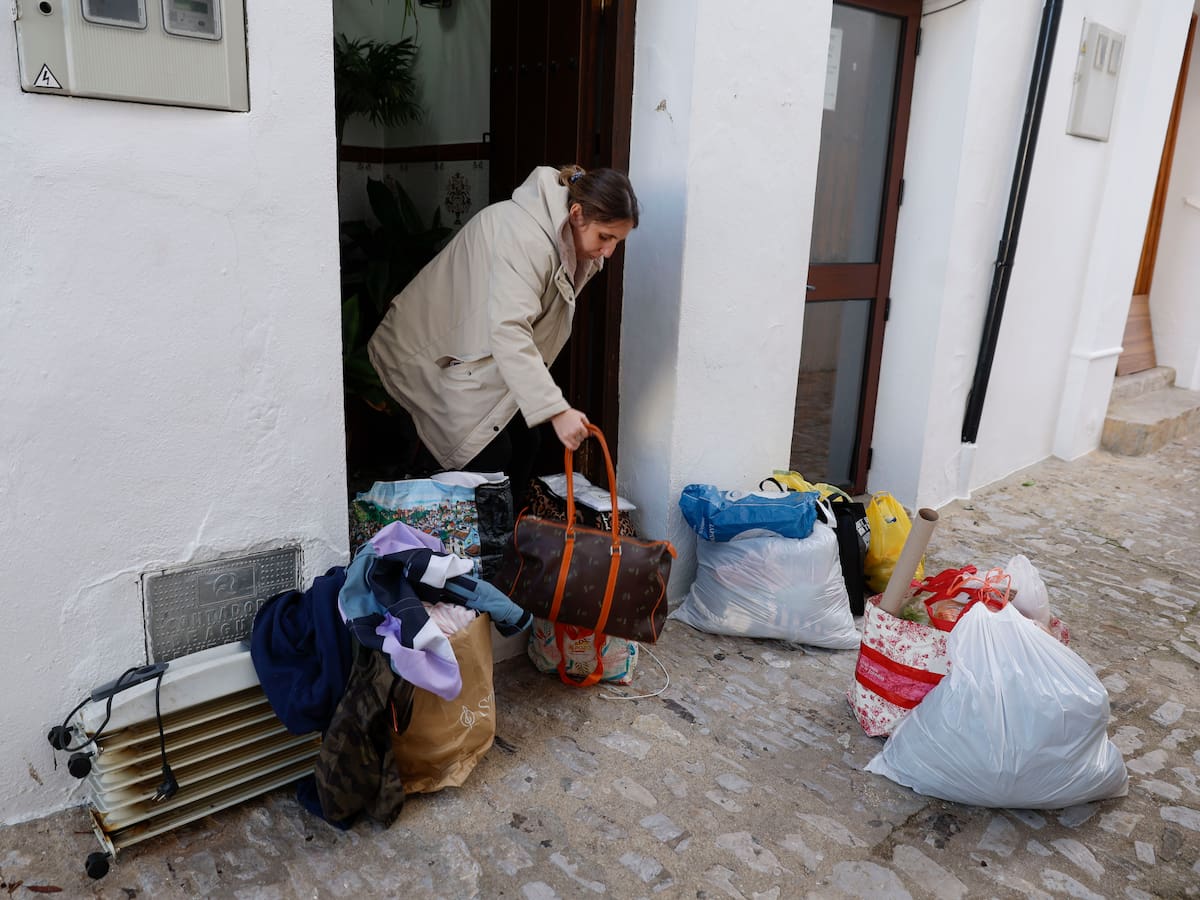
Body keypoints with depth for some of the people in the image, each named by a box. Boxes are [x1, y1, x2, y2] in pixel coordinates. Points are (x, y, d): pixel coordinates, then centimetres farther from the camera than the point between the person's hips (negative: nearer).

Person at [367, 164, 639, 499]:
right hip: (429, 352, -9)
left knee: (524, 443, 3)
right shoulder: (525, 238, -33)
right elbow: (507, 330, -44)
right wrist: (556, 411, -48)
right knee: (489, 455, -16)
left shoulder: (566, 240, -1)